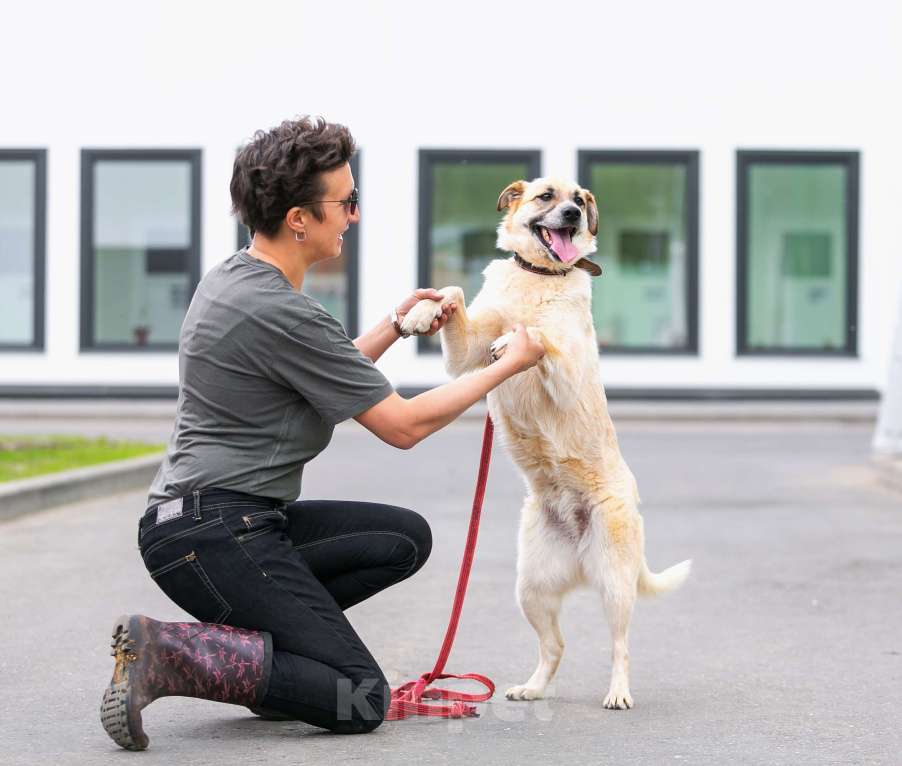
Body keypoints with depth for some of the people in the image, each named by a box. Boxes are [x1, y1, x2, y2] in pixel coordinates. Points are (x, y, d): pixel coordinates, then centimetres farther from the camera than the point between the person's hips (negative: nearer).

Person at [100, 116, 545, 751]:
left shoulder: (228, 280, 11)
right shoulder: (279, 312, -19)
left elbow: (331, 377, 27)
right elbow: (403, 425, -11)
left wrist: (395, 327, 19)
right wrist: (509, 364, -1)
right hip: (216, 536, -10)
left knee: (407, 537, 11)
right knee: (361, 702, -12)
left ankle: (265, 637, 4)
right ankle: (164, 653, -14)